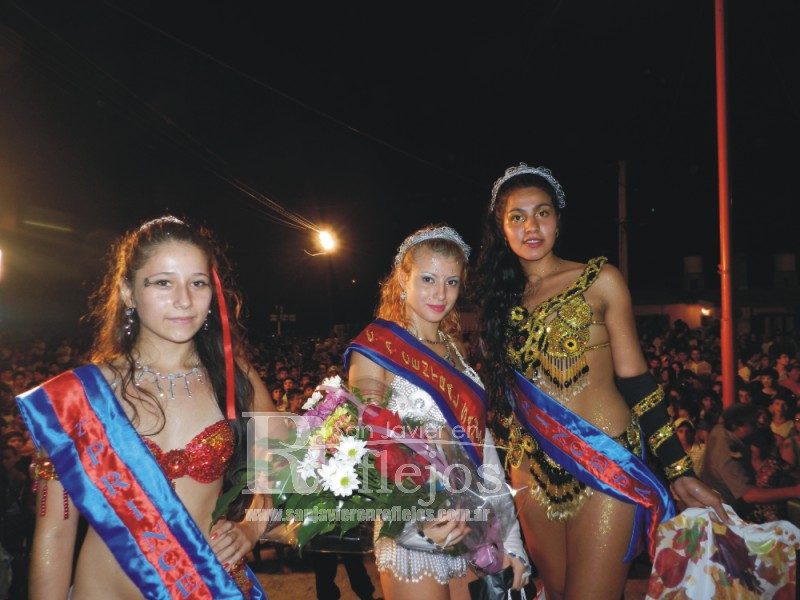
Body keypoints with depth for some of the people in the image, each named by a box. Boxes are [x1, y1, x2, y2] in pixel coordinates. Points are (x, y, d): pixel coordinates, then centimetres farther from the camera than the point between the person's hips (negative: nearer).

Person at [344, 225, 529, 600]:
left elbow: (480, 440, 7)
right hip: (412, 532, -6)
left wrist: (509, 540, 5)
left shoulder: (454, 350, 8)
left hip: (473, 529, 6)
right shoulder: (375, 351, -10)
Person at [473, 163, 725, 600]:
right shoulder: (502, 300, 8)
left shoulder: (599, 281, -2)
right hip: (535, 471, 4)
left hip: (605, 464, -4)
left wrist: (679, 471, -4)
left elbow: (634, 378, -2)